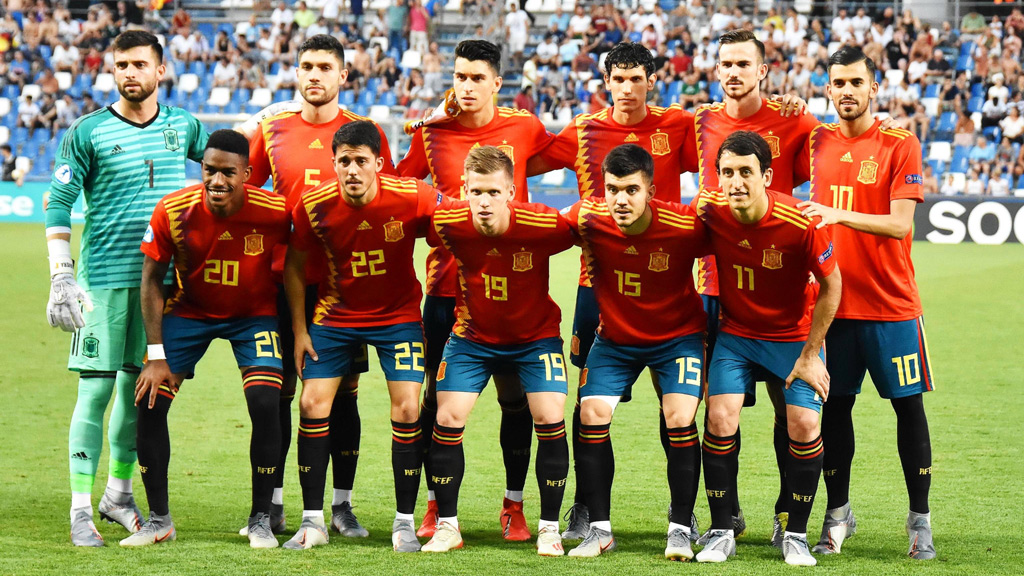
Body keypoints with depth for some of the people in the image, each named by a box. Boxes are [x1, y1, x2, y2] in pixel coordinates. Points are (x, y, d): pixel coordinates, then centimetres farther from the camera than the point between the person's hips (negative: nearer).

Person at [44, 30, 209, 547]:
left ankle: (119, 493, 24)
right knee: (95, 389, -7)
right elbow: (58, 205, -4)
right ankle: (81, 509, -4)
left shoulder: (183, 127, 8)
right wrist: (60, 278, -13)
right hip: (103, 278, -4)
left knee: (138, 387, 10)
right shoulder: (88, 132, -3)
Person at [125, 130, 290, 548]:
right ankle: (159, 520, 8)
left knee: (265, 404, -18)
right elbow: (152, 280, -11)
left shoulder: (273, 212, -25)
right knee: (149, 401, -8)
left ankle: (261, 520, -1)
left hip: (253, 314, -1)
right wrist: (156, 354, -14)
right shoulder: (173, 211, -23)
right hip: (189, 310, 1)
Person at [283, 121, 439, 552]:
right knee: (312, 404, -7)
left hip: (398, 314, -1)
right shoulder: (314, 205, -17)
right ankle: (312, 520, 5)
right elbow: (295, 265, 0)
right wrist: (299, 330, -2)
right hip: (335, 315, 1)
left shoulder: (412, 198, -22)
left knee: (407, 408, -11)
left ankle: (404, 523, 2)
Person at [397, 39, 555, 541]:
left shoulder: (523, 128, 0)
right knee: (438, 396, 3)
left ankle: (514, 507, 16)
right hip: (446, 284, 0)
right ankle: (436, 505, 15)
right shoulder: (432, 132, 1)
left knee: (516, 398, 3)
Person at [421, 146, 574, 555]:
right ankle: (447, 526, 8)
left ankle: (549, 529, 3)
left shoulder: (544, 225, -28)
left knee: (550, 420, -13)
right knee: (447, 419, -7)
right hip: (472, 336, 2)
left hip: (535, 335, -1)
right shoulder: (447, 223, -24)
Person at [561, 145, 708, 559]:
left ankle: (681, 530, -1)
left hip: (679, 334, -2)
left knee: (680, 419, -16)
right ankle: (599, 529, 5)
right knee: (591, 415, -8)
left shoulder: (685, 226, -28)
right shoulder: (587, 219, -22)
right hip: (615, 336, 2)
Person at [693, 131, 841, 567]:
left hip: (794, 335, -2)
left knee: (804, 425, -12)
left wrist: (811, 355, -8)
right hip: (736, 332, 2)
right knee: (720, 417, -14)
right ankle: (721, 533, -1)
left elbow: (831, 284, -11)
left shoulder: (800, 222, -26)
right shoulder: (709, 211, -18)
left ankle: (796, 536, 5)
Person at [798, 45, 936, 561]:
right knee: (834, 407, 5)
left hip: (890, 302, -4)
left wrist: (841, 215, -28)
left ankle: (920, 520, 8)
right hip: (832, 300, 4)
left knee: (908, 405, 0)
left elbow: (899, 223, -16)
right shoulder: (818, 143, 7)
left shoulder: (899, 145, -6)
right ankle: (837, 515, 17)